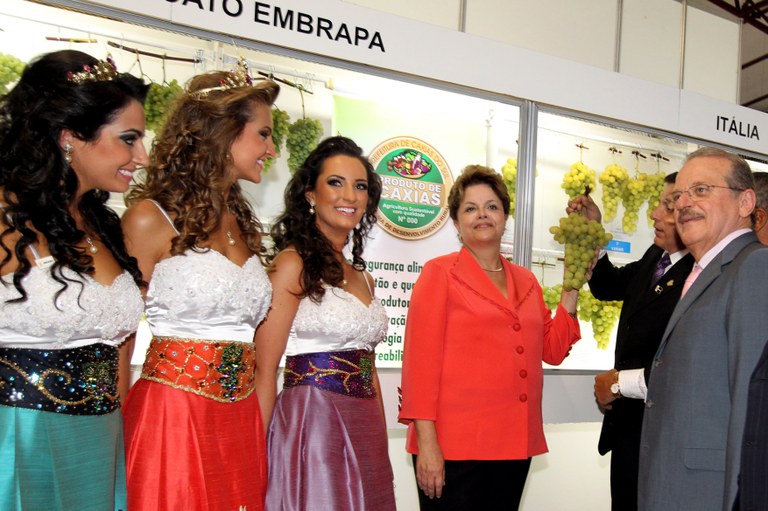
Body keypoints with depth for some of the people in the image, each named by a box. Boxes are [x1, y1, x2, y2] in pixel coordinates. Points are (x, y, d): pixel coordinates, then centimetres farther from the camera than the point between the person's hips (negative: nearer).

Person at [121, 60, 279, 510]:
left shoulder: (242, 224, 12)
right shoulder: (151, 217, -8)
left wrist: (260, 426, 12)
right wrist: (116, 434, -7)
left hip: (240, 419, 6)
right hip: (172, 416, -6)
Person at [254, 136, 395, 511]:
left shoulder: (363, 279, 13)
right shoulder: (294, 264, -9)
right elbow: (264, 371, -12)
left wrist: (381, 443, 15)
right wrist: (262, 457, -14)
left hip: (365, 434, 7)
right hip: (310, 424, -7)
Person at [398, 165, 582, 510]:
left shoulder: (526, 281, 13)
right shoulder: (440, 273, -3)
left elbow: (553, 350, 13)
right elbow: (421, 359, -9)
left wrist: (572, 288, 6)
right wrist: (426, 442, -15)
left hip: (515, 445, 5)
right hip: (455, 445, -5)